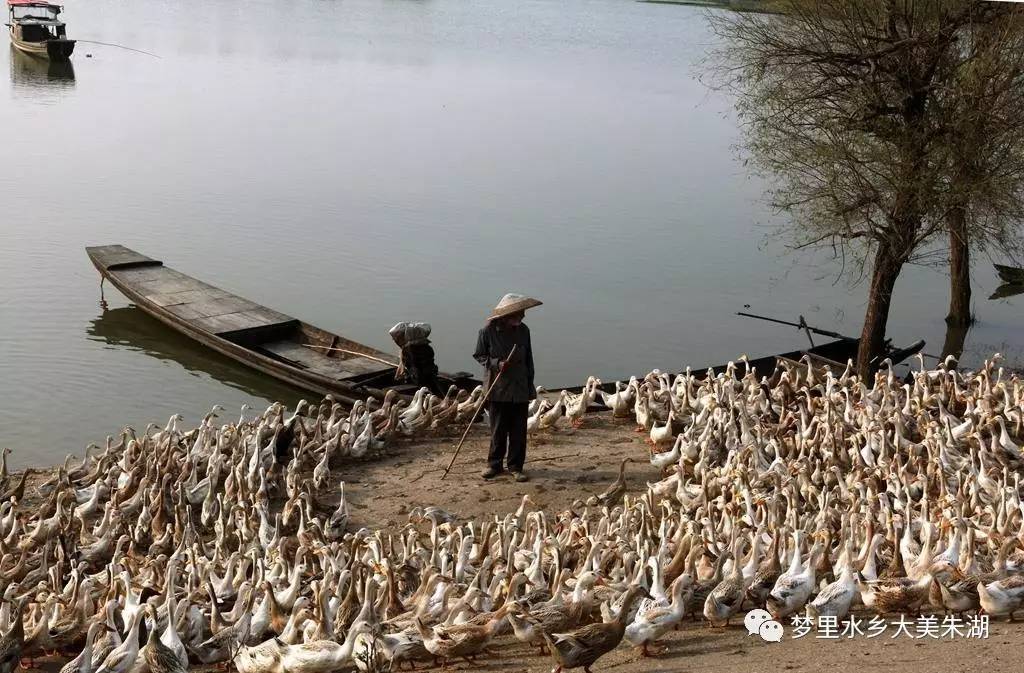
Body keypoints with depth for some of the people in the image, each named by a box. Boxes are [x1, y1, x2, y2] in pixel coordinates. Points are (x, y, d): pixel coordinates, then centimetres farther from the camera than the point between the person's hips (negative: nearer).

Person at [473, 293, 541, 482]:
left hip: (520, 389, 3)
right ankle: (494, 464, 20)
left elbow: (528, 360, 9)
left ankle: (515, 466, 16)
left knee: (519, 430, 5)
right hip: (497, 389, -3)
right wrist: (496, 363, -17)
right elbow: (478, 355, 0)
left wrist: (530, 385, 10)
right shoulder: (488, 331, -10)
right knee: (498, 429, 6)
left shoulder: (523, 330, 0)